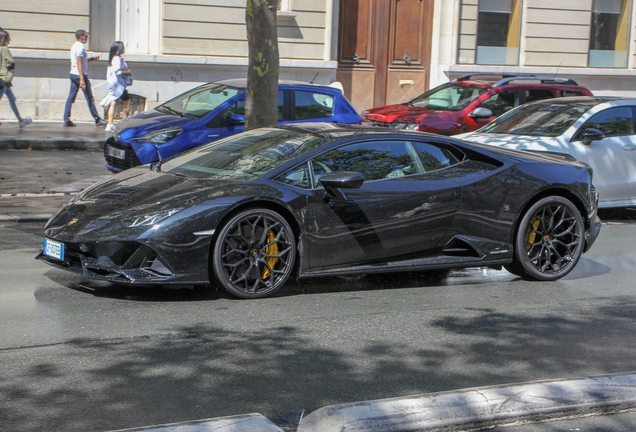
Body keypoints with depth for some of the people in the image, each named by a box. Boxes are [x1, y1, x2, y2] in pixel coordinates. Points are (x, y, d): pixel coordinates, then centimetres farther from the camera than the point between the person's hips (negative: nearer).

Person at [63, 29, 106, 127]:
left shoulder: (74, 46, 15)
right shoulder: (80, 47, -15)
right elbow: (79, 64, -21)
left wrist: (91, 59, 21)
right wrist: (82, 79, -24)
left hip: (73, 74, 9)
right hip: (80, 75, -9)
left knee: (71, 97, 6)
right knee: (89, 98, -1)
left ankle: (66, 120, 2)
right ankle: (97, 120, 6)